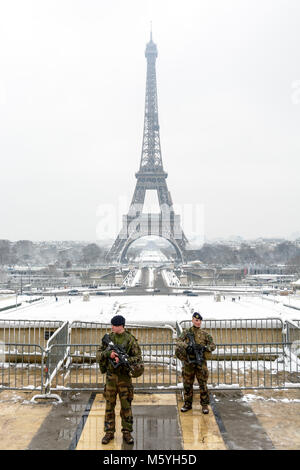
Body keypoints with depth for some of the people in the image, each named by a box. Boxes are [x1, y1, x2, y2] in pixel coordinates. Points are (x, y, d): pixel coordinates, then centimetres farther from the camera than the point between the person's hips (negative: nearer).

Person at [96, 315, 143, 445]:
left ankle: (127, 432, 17)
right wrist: (108, 354, -18)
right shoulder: (108, 338, 2)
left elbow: (138, 357, -8)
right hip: (111, 376, 2)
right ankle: (109, 432, 20)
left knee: (126, 406, 4)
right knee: (109, 405, 8)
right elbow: (99, 354, 2)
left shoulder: (130, 340, -7)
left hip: (124, 377, -2)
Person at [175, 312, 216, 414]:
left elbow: (213, 345, 2)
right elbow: (179, 342, -9)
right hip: (188, 362, 1)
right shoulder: (186, 332, 5)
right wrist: (187, 346, -27)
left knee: (203, 384, 0)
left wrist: (205, 347, -17)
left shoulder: (205, 334, 6)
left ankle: (205, 405, 10)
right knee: (187, 384, 8)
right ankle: (187, 404, 21)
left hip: (201, 362, -1)